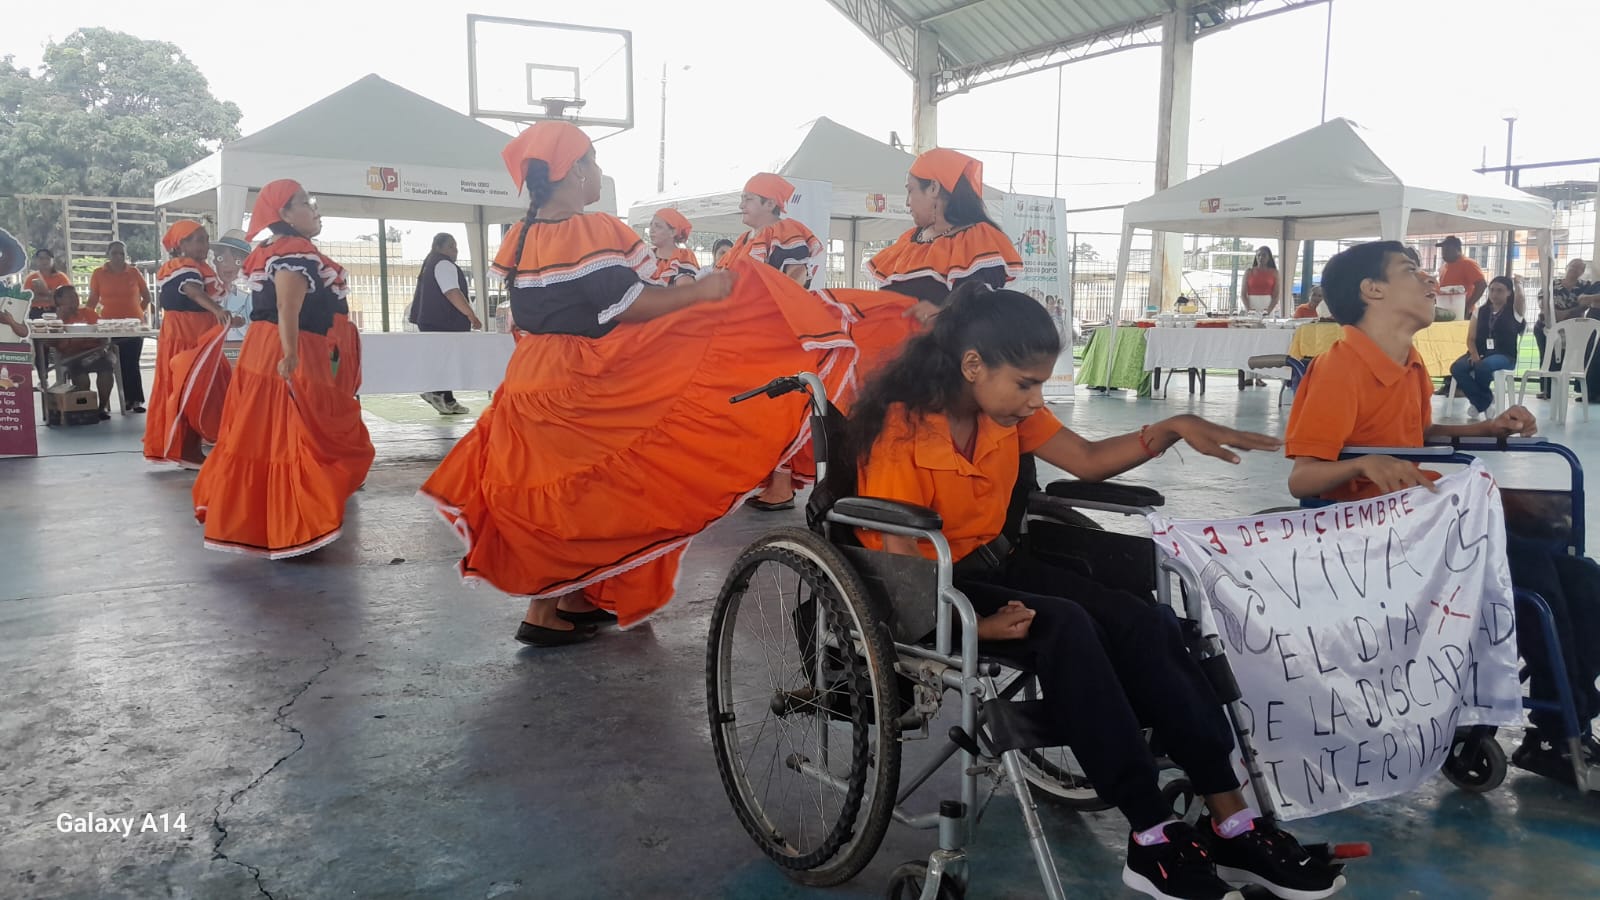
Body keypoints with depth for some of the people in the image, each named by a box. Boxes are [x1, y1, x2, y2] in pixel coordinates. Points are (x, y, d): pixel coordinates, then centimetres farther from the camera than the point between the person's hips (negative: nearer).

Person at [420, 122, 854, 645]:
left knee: (550, 493, 14)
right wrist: (703, 290, -17)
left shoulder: (519, 238, 8)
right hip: (581, 384, -8)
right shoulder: (592, 232, -17)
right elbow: (628, 306, -22)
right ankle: (544, 612, 8)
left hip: (532, 379, 8)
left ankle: (573, 599, 24)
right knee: (577, 497, 2)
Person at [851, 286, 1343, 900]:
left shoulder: (1008, 411, 0)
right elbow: (899, 563, -22)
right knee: (1063, 626, -34)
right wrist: (977, 624, -32)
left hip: (991, 564, 8)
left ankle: (1231, 823, -12)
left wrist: (1173, 429, -4)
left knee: (1145, 623, -14)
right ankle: (1154, 840, -25)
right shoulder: (900, 434, -21)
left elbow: (1088, 461, 10)